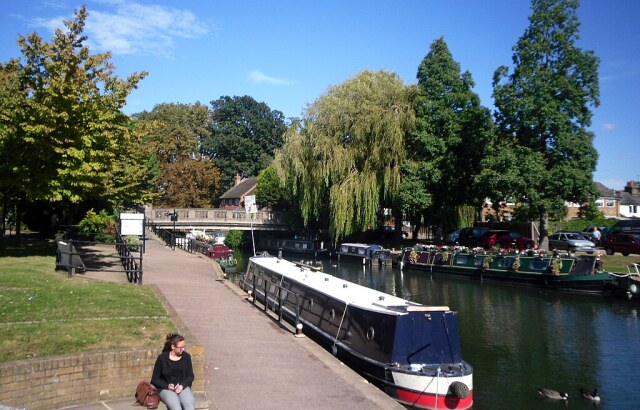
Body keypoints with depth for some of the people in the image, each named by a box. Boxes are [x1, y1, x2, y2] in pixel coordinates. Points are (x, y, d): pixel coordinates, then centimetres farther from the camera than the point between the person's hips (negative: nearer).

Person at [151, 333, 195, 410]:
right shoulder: (162, 358, -7)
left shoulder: (186, 356, 1)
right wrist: (167, 386, -16)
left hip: (182, 387, 2)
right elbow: (154, 379, 0)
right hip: (166, 388, -2)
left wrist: (182, 385, -11)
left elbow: (190, 376, 8)